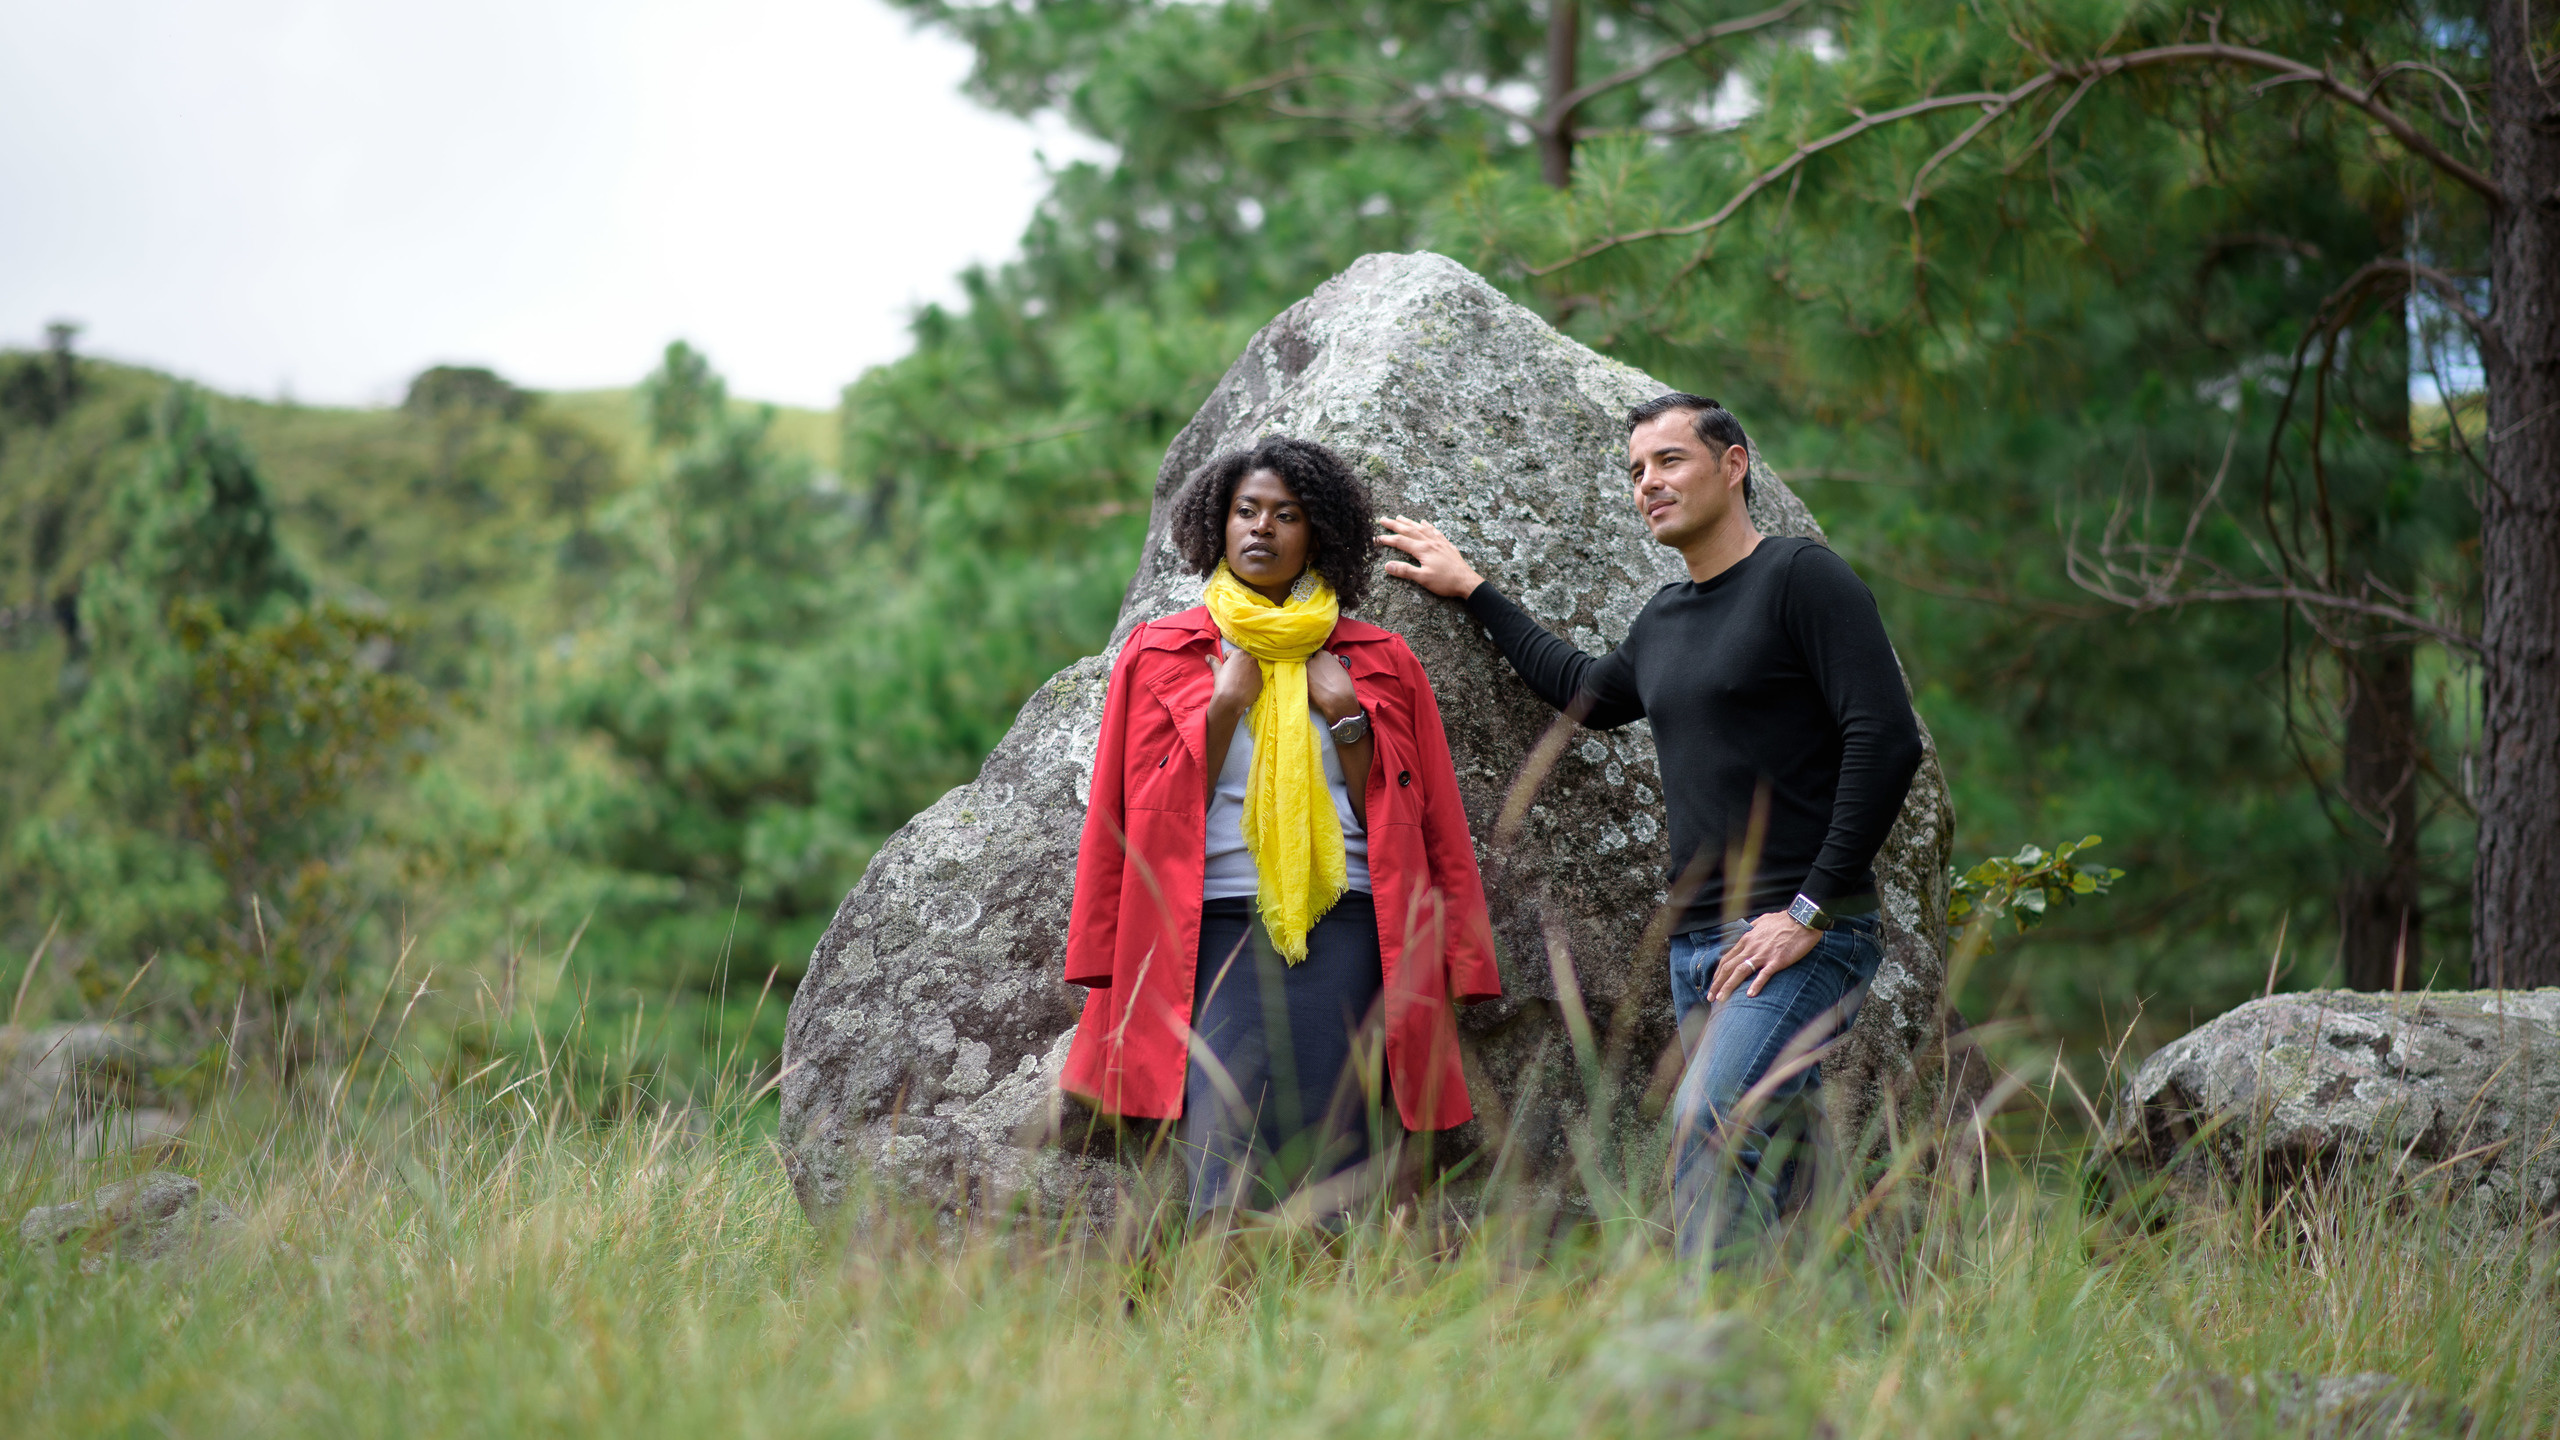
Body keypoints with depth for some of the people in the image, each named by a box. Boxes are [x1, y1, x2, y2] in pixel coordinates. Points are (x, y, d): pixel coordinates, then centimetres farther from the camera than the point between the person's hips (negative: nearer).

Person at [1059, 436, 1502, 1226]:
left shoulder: (1377, 662, 14)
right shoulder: (1160, 654, 12)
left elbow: (1398, 817, 10)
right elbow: (1137, 817, 7)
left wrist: (1345, 715, -2)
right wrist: (1225, 703, -1)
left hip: (1341, 931, 1)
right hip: (1219, 927, -1)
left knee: (1331, 1198, -4)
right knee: (1227, 1193, -14)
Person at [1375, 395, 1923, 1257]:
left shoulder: (1801, 579, -5)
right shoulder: (1664, 619, 18)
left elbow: (1887, 741, -13)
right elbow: (1588, 695, 39)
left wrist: (1810, 911, -16)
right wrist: (1472, 591, 40)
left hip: (1802, 940, -8)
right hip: (1697, 945, 8)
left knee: (1705, 1125, -23)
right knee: (1778, 1186, 4)